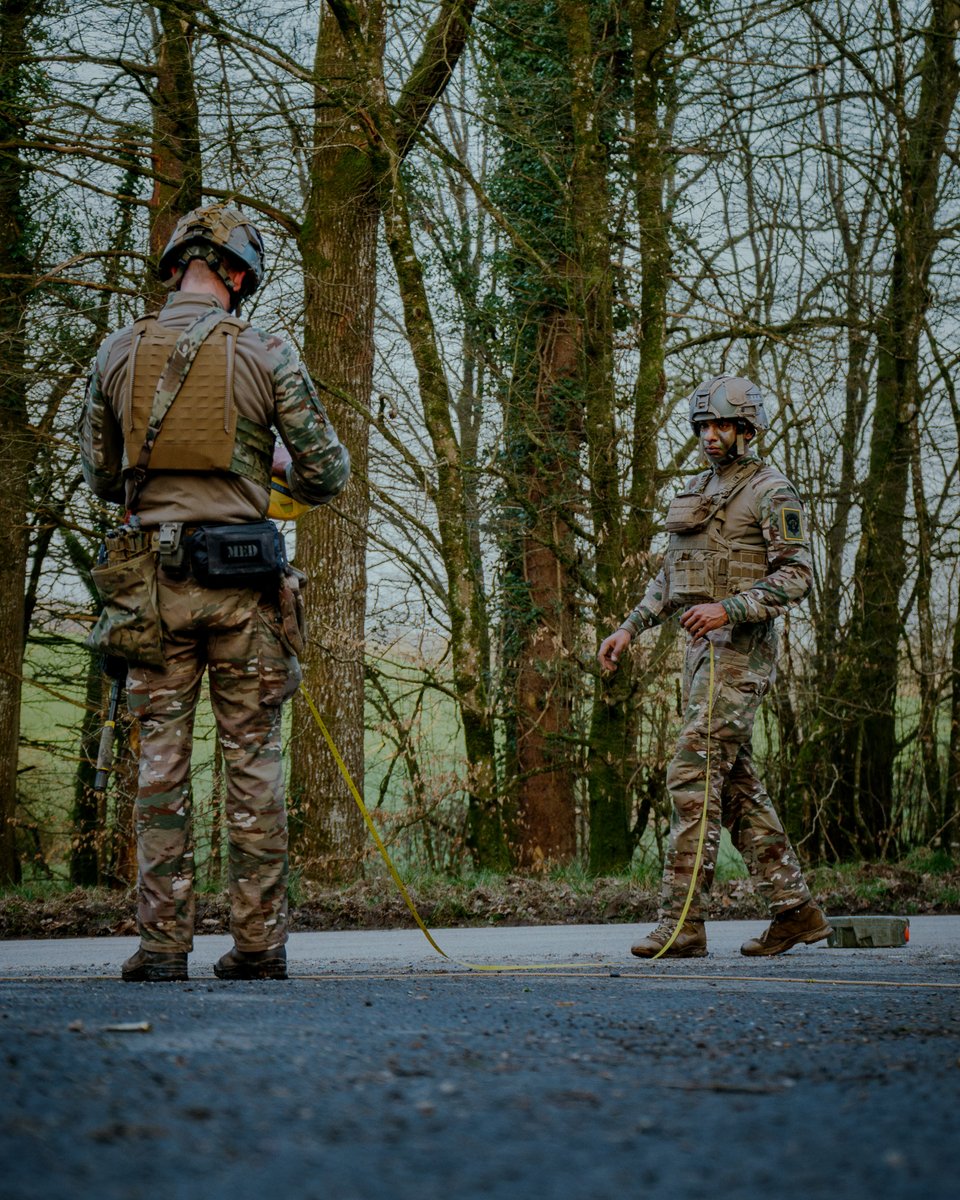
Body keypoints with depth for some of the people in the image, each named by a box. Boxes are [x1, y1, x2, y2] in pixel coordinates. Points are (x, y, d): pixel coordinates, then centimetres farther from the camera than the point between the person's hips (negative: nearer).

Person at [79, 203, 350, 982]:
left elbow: (100, 475, 13)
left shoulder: (118, 354, 5)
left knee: (162, 759, 4)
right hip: (244, 576, -1)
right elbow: (329, 473, 0)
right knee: (254, 759, 4)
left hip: (154, 574, 1)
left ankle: (163, 943, 2)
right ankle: (260, 941, 6)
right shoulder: (267, 355, -2)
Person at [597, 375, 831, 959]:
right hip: (702, 647, 9)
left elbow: (796, 575, -15)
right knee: (736, 784, 9)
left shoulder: (772, 492, -6)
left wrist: (728, 609, -25)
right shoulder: (700, 489, 20)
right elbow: (671, 575, 25)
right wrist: (631, 628, 16)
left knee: (694, 774, -15)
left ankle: (682, 923, -15)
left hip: (740, 647, -9)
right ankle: (795, 909, 16)